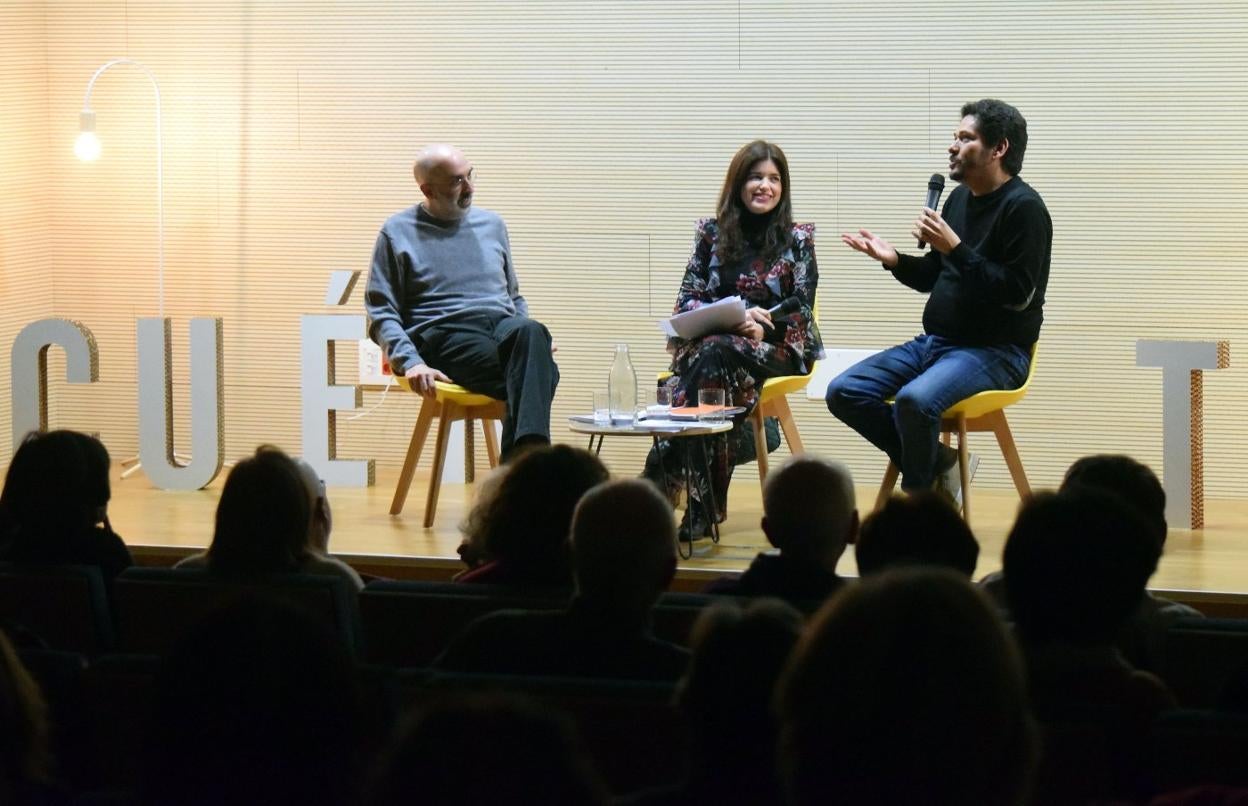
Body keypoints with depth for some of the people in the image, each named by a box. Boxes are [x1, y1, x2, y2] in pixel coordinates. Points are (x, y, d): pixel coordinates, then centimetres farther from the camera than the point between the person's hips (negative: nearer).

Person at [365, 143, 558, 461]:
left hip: (503, 326, 4)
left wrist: (534, 340, 9)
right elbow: (381, 314, 5)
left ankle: (523, 457, -50)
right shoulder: (398, 233, 10)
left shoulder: (491, 224, 25)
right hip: (442, 334, -4)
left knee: (530, 332, -37)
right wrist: (410, 362, -14)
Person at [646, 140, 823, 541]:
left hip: (775, 349, -1)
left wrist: (763, 329, -18)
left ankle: (660, 481, -37)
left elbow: (801, 313, 2)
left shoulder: (797, 240, 6)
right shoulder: (712, 232, 10)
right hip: (708, 341, 1)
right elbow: (687, 300, 5)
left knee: (716, 355, -36)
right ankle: (702, 503, -42)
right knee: (709, 358, -38)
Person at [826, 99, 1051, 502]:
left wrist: (955, 249, -24)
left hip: (994, 350, -9)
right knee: (844, 392, -6)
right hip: (934, 342, 9)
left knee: (915, 399, -35)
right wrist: (894, 260, 2)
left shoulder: (1023, 207, -12)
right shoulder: (960, 197, 13)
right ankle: (936, 461, 0)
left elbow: (1017, 294, -20)